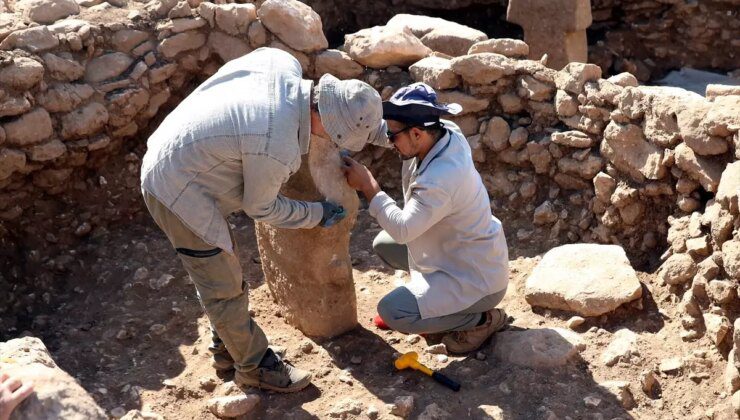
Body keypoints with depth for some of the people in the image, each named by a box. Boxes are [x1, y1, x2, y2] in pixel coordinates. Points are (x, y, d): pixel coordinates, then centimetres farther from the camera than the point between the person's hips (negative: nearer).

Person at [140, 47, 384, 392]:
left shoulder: (283, 62, -14)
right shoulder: (277, 148, -33)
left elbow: (229, 71, 8)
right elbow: (260, 207, -12)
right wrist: (317, 215, 0)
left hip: (171, 155, 9)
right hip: (177, 191, -9)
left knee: (222, 266, 23)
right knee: (223, 287, 6)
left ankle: (227, 347, 41)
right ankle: (254, 364, 27)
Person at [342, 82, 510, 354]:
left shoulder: (440, 180, -36)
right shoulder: (447, 133, -10)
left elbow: (401, 229, -28)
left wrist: (367, 185, -21)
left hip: (478, 278, -9)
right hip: (463, 252, 9)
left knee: (391, 312, -15)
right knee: (383, 244, 13)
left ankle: (481, 320, 1)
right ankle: (444, 297, 18)